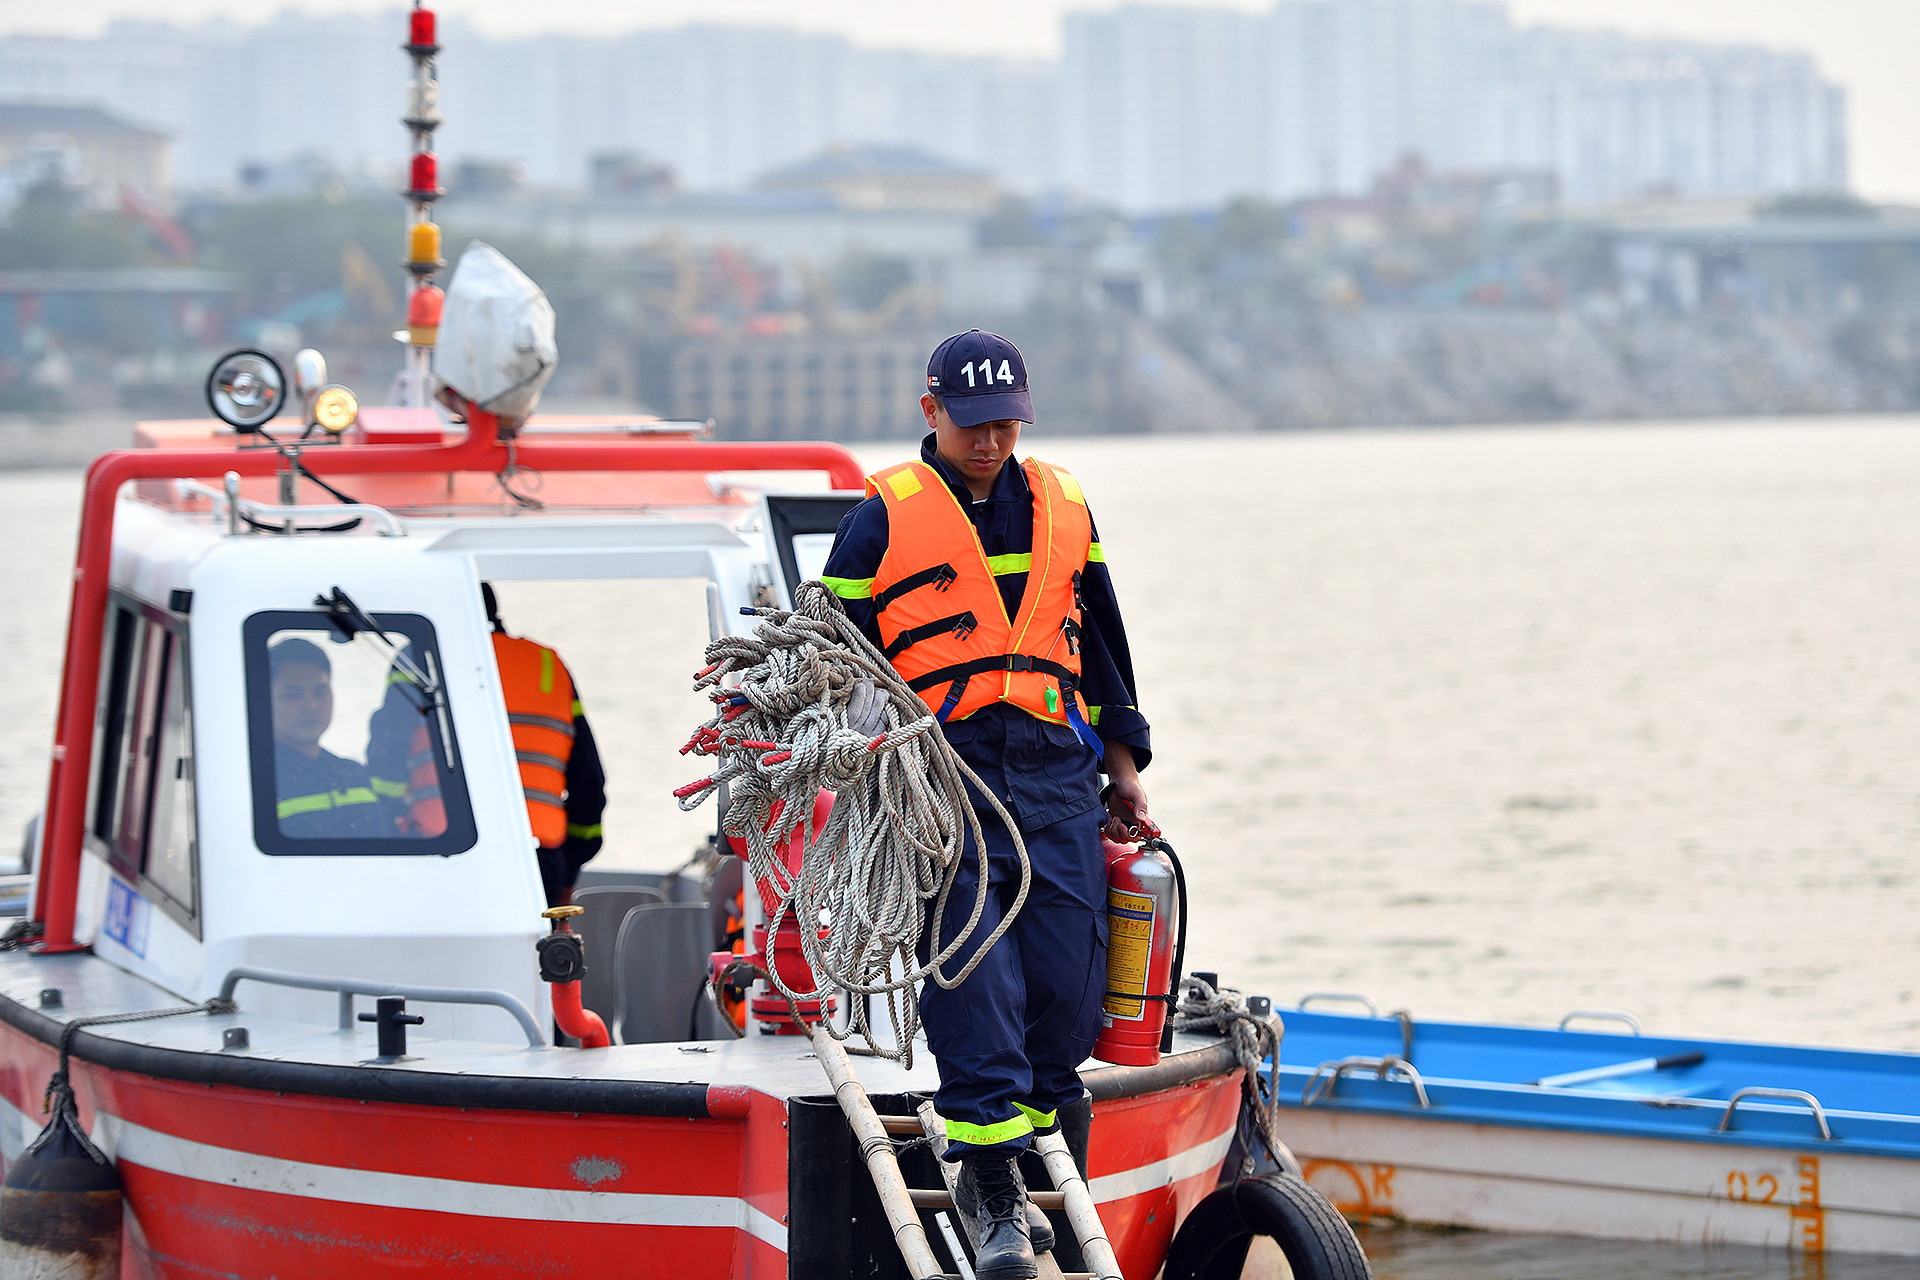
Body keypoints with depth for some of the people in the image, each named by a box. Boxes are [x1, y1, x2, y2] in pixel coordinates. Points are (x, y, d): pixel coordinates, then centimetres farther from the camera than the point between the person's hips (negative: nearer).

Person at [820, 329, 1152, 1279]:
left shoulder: (1061, 509, 16)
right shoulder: (883, 520, 4)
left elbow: (1101, 645, 24)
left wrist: (1123, 766, 24)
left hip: (1055, 776, 4)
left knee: (1069, 979, -4)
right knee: (971, 978, -14)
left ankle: (1004, 1162, 11)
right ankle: (995, 1187, -9)